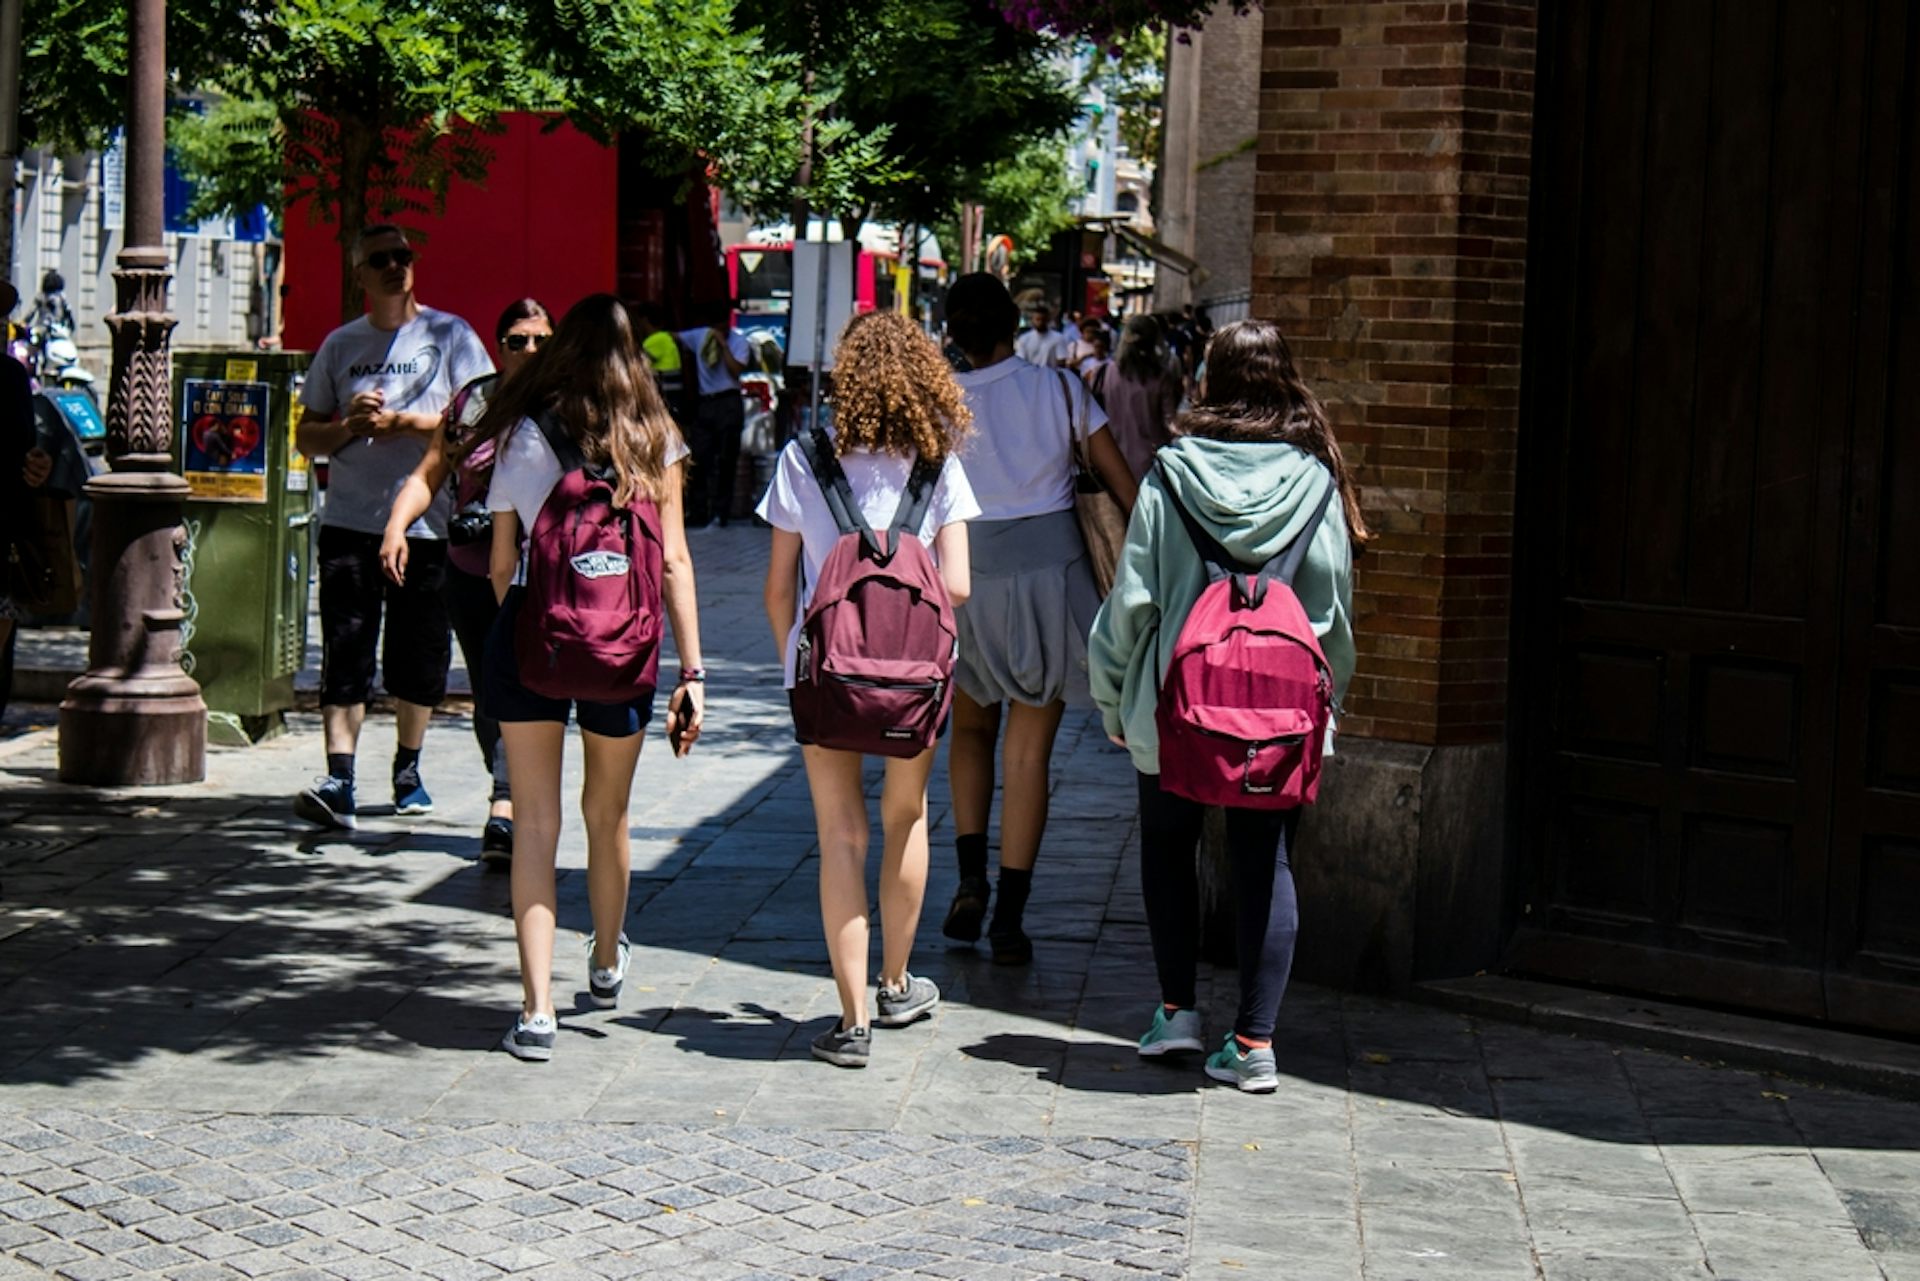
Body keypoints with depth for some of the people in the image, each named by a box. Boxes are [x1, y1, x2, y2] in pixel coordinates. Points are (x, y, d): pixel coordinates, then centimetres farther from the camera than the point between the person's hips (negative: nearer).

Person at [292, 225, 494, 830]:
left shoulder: (449, 335, 3)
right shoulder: (341, 344, 12)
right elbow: (307, 436, 14)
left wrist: (401, 422, -11)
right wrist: (350, 424, -6)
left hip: (425, 523, -2)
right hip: (349, 522, 2)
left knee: (419, 656, 7)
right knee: (345, 651, -7)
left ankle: (407, 770, 25)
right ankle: (338, 781, -13)